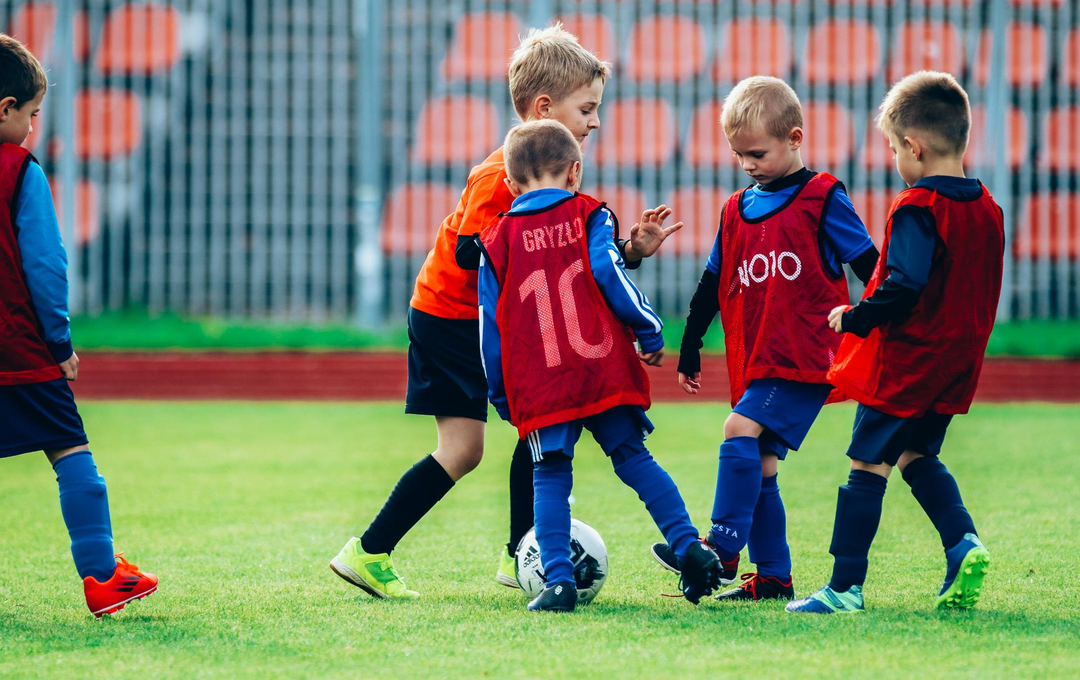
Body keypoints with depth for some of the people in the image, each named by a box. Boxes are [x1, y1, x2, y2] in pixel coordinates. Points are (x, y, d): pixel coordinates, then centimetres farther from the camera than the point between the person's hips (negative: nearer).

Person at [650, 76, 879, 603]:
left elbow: (870, 268, -2)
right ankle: (772, 577, 8)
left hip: (803, 358, -7)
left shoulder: (821, 199, -2)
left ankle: (722, 550, -23)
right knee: (759, 464, 4)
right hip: (753, 359, 7)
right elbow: (713, 285, 21)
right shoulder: (737, 209, 16)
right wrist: (689, 351, 21)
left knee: (741, 431, -21)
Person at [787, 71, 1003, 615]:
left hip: (906, 358, -8)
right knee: (917, 456, 22)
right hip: (957, 359, 8)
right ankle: (964, 542, 3)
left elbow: (902, 289, -23)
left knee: (868, 464, -2)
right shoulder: (986, 209, 8)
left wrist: (854, 319, -9)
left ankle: (845, 586, -1)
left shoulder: (917, 208, -17)